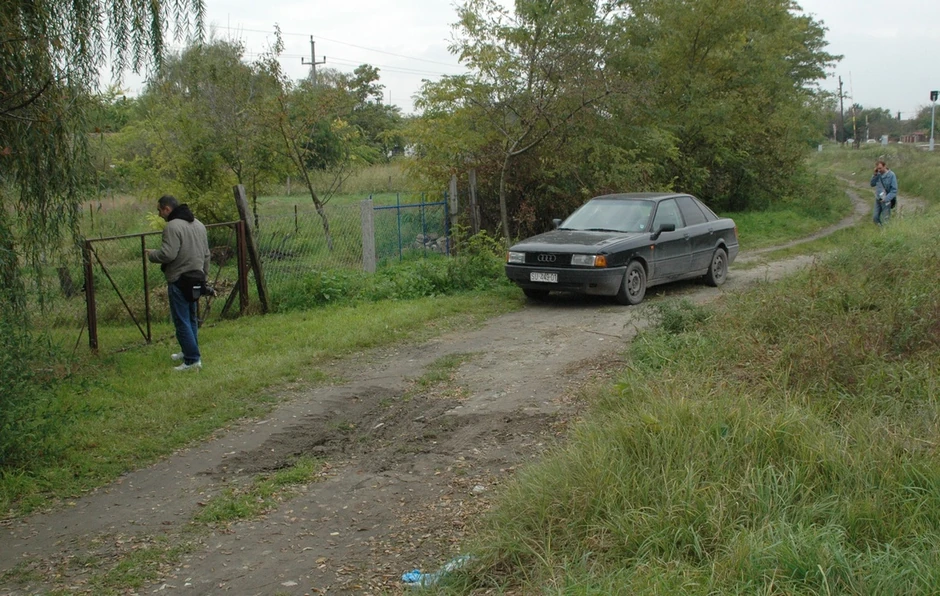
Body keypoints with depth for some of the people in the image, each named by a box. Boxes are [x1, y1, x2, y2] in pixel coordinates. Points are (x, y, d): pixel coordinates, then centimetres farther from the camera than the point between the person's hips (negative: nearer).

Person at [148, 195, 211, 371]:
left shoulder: (173, 226, -16)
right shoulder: (198, 224, 13)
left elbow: (167, 254, -23)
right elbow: (206, 254, 17)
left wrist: (151, 255, -4)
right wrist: (204, 275, 23)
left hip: (179, 281, -9)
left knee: (182, 322, -5)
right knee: (191, 318, 20)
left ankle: (192, 360, -6)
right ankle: (189, 352, 30)